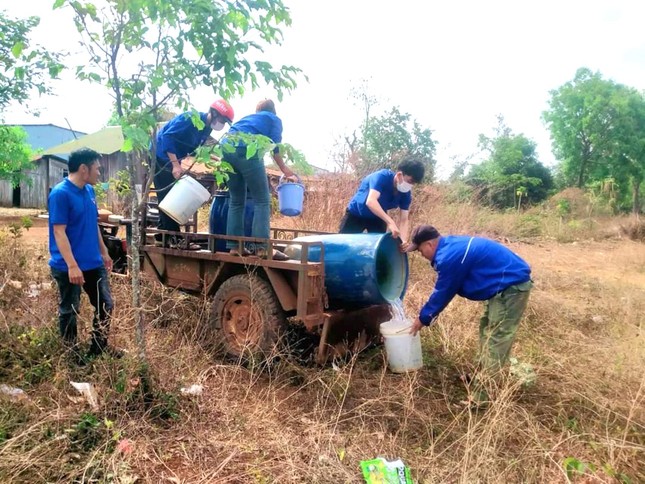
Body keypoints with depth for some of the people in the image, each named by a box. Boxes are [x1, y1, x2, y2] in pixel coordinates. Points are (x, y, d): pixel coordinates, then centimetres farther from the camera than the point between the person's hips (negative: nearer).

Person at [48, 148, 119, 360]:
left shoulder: (89, 190, 7)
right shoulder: (60, 193, -17)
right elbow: (59, 232, -20)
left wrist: (104, 252, 19)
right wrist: (72, 265, -25)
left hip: (94, 263, 8)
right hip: (68, 267, -8)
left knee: (105, 305, 13)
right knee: (69, 310, 9)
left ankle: (99, 347, 30)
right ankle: (72, 353, 26)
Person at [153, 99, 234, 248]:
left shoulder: (207, 128, 3)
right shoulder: (191, 118, -23)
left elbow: (196, 150, 11)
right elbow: (167, 136, -29)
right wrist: (175, 164, -33)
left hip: (172, 159, 9)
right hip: (160, 156, -9)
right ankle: (173, 238, -7)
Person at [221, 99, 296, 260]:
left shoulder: (248, 117, 37)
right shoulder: (275, 120, 21)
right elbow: (275, 147, 5)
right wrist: (285, 170, 11)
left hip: (226, 146, 6)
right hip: (246, 149, -6)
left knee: (236, 201, 11)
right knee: (262, 200, -4)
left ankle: (235, 246, 7)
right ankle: (262, 247, -12)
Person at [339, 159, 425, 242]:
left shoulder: (406, 194, -16)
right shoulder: (382, 177, -32)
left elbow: (403, 220, -16)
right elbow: (371, 201, -47)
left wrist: (404, 241, -35)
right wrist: (390, 222, -57)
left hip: (377, 218, 5)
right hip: (355, 213, -4)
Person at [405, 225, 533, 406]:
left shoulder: (449, 257, -22)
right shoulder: (451, 244, 9)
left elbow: (442, 293, -10)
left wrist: (423, 318, 3)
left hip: (511, 286, -11)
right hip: (510, 283, 11)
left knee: (496, 339, -9)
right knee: (488, 331, 20)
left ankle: (484, 396, -4)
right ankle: (484, 376, 33)